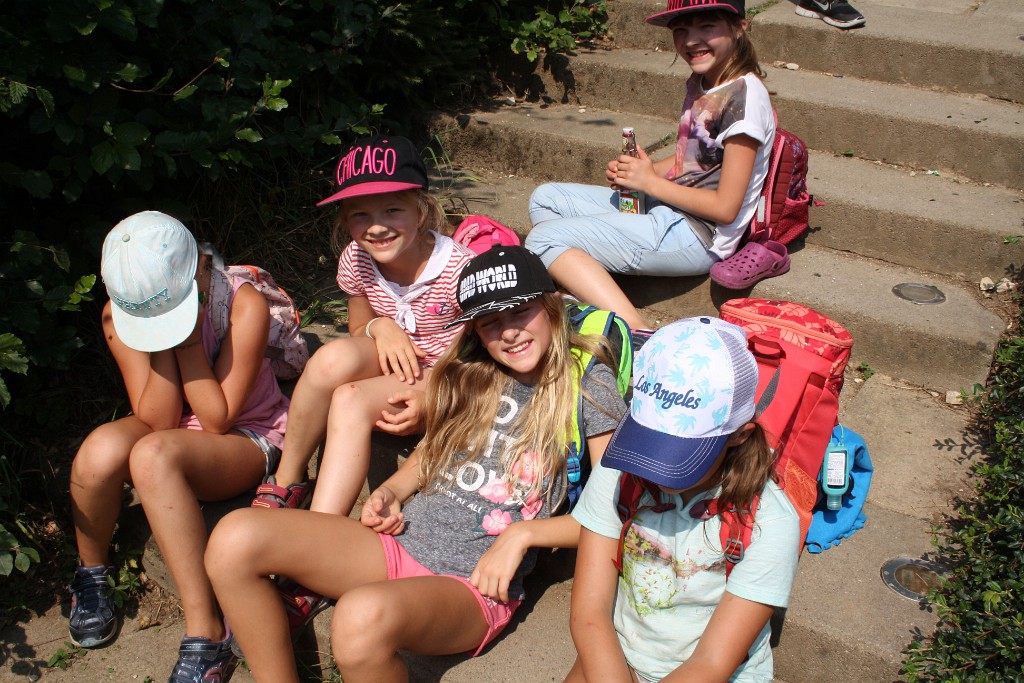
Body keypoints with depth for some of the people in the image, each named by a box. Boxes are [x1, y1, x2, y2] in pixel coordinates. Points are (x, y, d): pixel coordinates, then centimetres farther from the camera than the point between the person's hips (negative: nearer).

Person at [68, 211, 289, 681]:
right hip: (172, 439, 4)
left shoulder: (245, 305, -22)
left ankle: (205, 635, -30)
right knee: (102, 448, -31)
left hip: (246, 439, -3)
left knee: (153, 454, -35)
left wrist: (188, 334, -25)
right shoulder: (119, 316, -12)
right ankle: (90, 573, 1)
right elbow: (158, 420, -16)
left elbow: (217, 420, -20)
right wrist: (162, 340, -26)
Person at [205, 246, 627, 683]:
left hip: (476, 583, -5)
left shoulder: (588, 388, -4)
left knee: (363, 616, -39)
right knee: (236, 539, -16)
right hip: (403, 541, 6)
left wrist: (521, 534, -14)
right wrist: (390, 492, 4)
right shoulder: (468, 376, 10)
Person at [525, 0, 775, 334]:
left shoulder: (744, 95, -18)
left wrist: (651, 181, -11)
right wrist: (633, 173, 1)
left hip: (697, 236, -10)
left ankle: (641, 337, -26)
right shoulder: (701, 83, 9)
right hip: (669, 210, 10)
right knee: (544, 199, 11)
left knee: (543, 239, -17)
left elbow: (725, 208, -19)